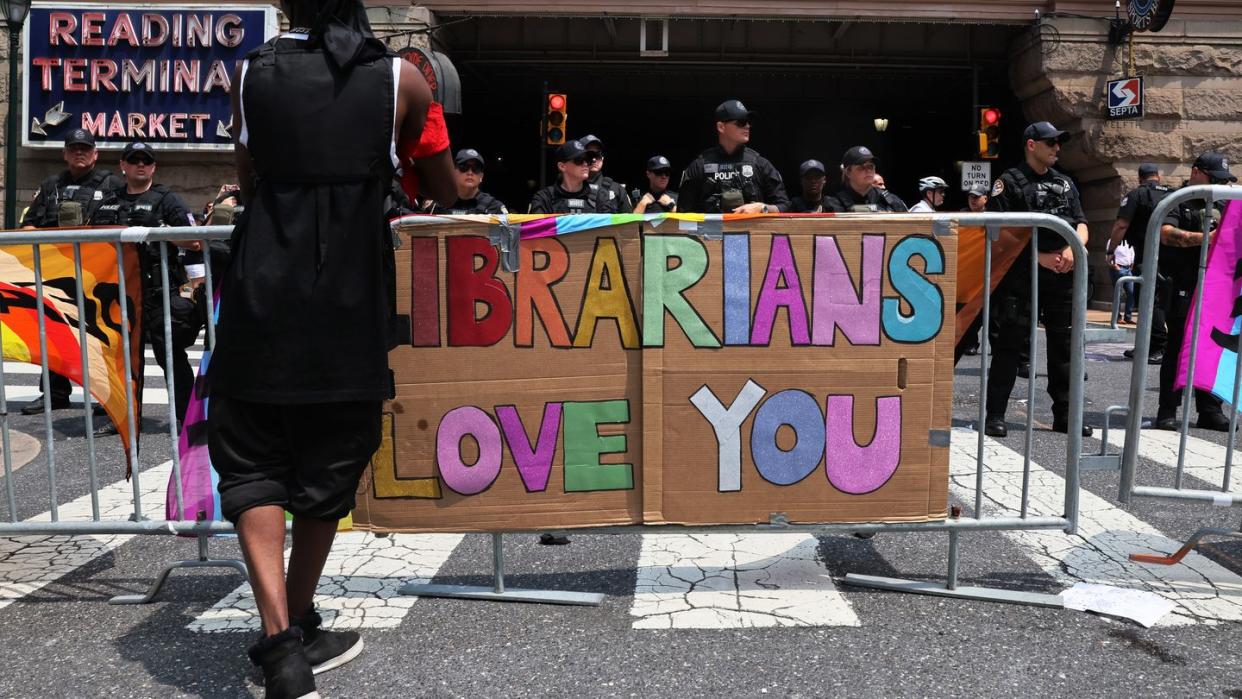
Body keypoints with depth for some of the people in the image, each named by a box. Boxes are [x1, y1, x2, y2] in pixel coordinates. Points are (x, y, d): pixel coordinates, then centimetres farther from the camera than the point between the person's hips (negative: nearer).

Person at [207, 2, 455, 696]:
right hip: (350, 307, 0)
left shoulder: (252, 72, 6)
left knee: (253, 464, 10)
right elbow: (445, 194, 11)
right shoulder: (401, 78, 2)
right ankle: (300, 630, 27)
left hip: (261, 299, 1)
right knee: (328, 469, 13)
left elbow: (250, 183, 16)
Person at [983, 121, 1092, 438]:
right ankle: (995, 415, 1)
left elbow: (1081, 225, 15)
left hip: (1062, 275, 6)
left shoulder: (1065, 184, 19)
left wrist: (1073, 248, -7)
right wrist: (1039, 256, -14)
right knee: (1010, 344, -4)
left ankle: (1064, 414, 19)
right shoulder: (1009, 182, 0)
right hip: (1022, 274, -6)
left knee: (1063, 344, 10)